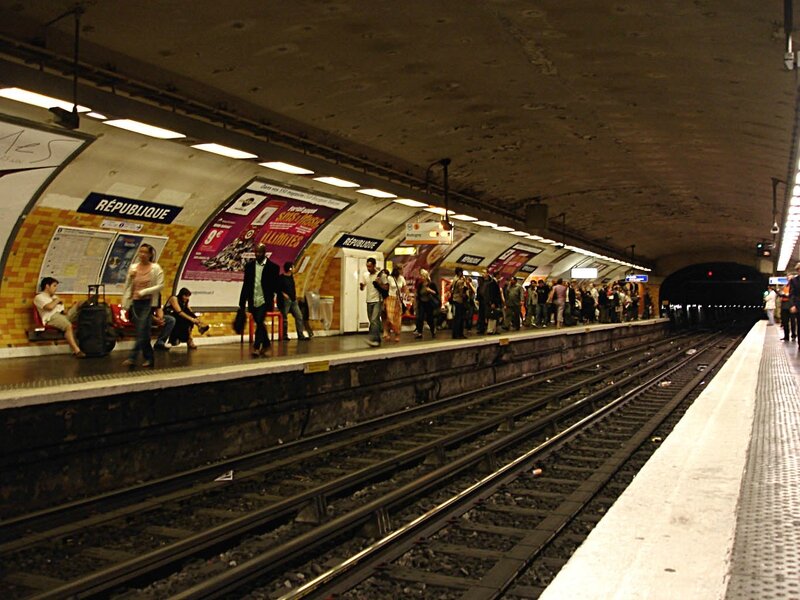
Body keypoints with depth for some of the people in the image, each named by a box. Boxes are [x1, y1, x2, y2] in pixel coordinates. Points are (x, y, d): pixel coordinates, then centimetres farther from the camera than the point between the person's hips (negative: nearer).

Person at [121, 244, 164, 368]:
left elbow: (160, 285, -8)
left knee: (142, 331, -12)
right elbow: (127, 286, 10)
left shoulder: (156, 268, -2)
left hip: (148, 303, -4)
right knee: (141, 332, 5)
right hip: (135, 302, 4)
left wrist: (143, 292, -14)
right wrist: (125, 304, 1)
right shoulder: (133, 267, 10)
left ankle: (132, 357, -15)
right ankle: (148, 358, 14)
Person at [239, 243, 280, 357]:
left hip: (264, 301, -4)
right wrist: (242, 302, 5)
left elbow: (276, 285, -1)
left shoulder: (272, 267, -3)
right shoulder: (249, 265, 6)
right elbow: (245, 284, 8)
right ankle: (266, 344, 29)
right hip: (253, 301, 4)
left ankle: (256, 347, -9)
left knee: (259, 323, -15)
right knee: (259, 324, 13)